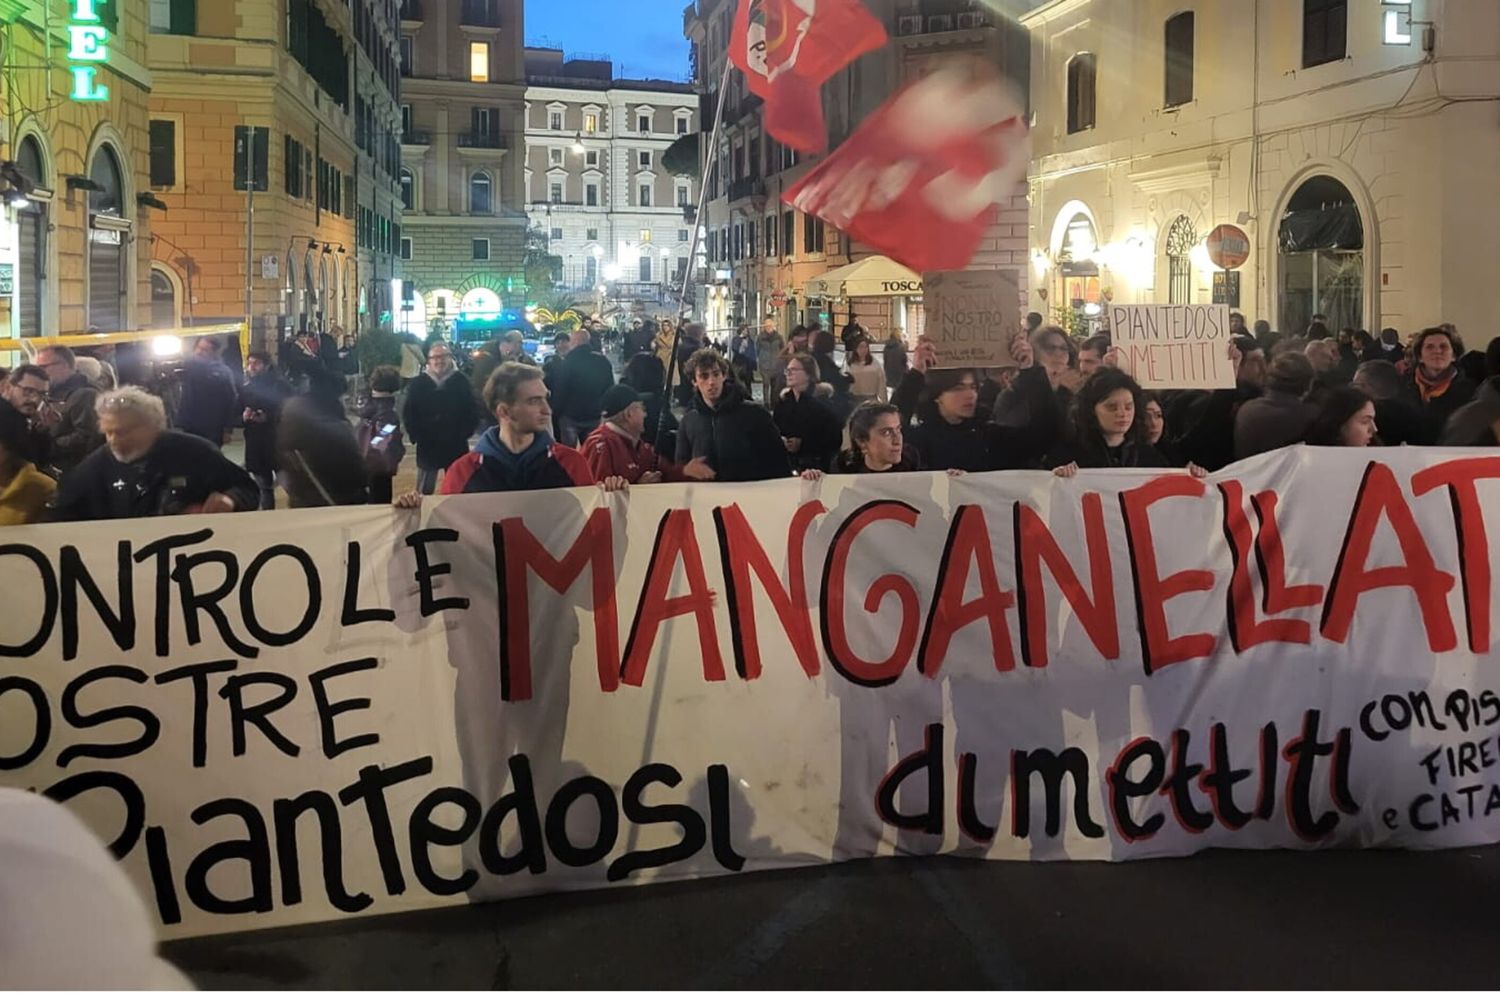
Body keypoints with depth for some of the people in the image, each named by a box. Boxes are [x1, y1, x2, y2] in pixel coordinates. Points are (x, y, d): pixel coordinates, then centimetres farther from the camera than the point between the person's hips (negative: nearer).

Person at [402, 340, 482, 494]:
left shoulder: (461, 381, -2)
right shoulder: (418, 383, -1)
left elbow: (473, 410, -1)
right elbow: (408, 413, 1)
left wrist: (464, 434, -10)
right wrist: (416, 435, -8)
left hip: (456, 446, 0)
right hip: (427, 446, 0)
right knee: (424, 492, 8)